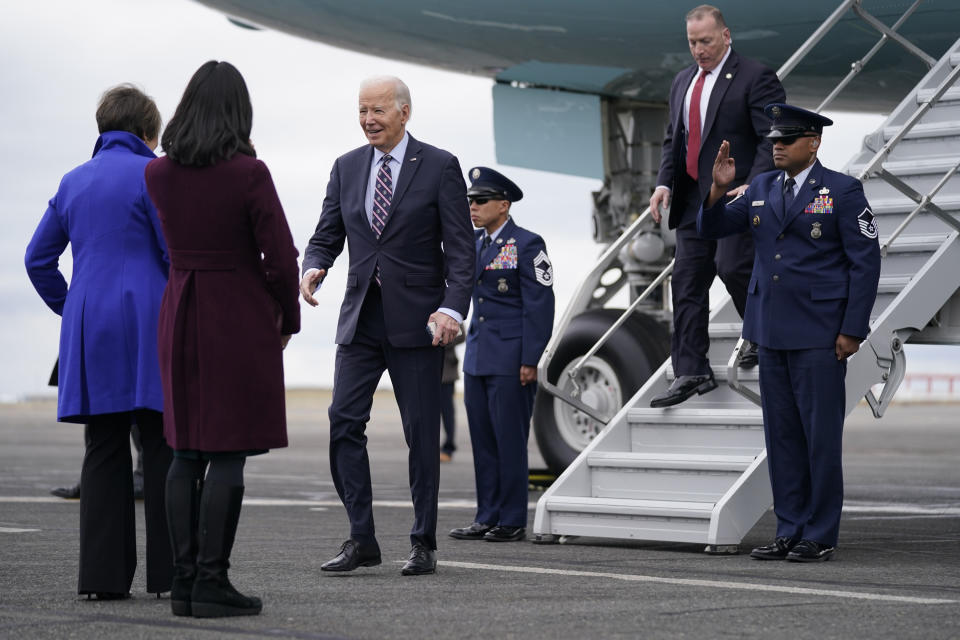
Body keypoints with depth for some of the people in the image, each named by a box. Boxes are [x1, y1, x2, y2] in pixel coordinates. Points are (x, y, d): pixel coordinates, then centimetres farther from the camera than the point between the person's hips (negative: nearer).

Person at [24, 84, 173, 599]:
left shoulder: (74, 181, 14)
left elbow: (38, 258, 17)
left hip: (89, 327, 5)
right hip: (150, 324, -5)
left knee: (103, 450, 7)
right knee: (162, 450, 0)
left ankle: (102, 575, 5)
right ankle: (169, 571, -1)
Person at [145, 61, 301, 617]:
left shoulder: (158, 174, 1)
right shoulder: (249, 174, -14)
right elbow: (280, 257, -12)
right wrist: (289, 319, 3)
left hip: (180, 315, 5)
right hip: (241, 319, -5)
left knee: (186, 451, 10)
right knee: (228, 454, -3)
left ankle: (184, 580, 11)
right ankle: (211, 582, -4)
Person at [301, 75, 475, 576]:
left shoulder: (440, 167, -2)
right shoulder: (347, 168, 10)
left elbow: (460, 249, -5)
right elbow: (326, 237, 12)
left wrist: (452, 309, -17)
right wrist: (313, 268, -10)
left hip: (417, 322, -4)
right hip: (361, 318, 4)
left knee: (421, 433, 1)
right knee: (343, 422, -6)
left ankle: (423, 544, 10)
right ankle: (361, 540, 1)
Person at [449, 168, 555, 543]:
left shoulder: (527, 244, -7)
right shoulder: (472, 243, 13)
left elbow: (540, 305, -10)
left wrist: (530, 360, -14)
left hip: (511, 360, -7)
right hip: (477, 357, 7)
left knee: (509, 440, -4)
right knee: (482, 439, 8)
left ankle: (513, 522, 2)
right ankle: (487, 518, 14)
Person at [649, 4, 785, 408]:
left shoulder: (756, 79, -7)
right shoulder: (683, 82, 16)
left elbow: (773, 140, -12)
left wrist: (753, 187, -24)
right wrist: (664, 183, 5)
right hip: (693, 200, 7)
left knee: (732, 266, -17)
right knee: (686, 281, 2)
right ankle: (691, 374, 4)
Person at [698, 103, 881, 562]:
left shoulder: (843, 191, -4)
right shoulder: (762, 188, 11)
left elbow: (865, 262, -6)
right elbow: (711, 228, 12)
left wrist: (853, 330, -11)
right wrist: (719, 189, -8)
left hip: (819, 335, -6)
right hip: (771, 333, 6)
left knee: (821, 436, -2)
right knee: (782, 435, 9)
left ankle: (821, 537, 5)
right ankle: (789, 531, 16)